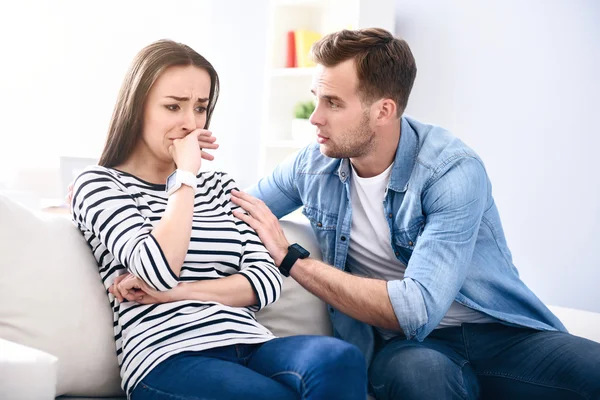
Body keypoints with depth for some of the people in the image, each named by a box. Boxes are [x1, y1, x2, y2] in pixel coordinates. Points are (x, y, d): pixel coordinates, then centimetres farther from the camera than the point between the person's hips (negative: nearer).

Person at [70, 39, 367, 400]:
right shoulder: (99, 185, 7)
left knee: (340, 360, -28)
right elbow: (160, 270, -12)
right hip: (169, 359, -5)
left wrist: (176, 291, -5)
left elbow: (267, 283, 9)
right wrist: (185, 174, -4)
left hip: (250, 345, 6)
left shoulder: (220, 186, 22)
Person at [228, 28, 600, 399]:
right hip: (404, 343, 2)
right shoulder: (311, 166, 0)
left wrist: (291, 258, -21)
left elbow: (416, 310, -26)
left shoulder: (453, 171, -16)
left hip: (499, 332, -2)